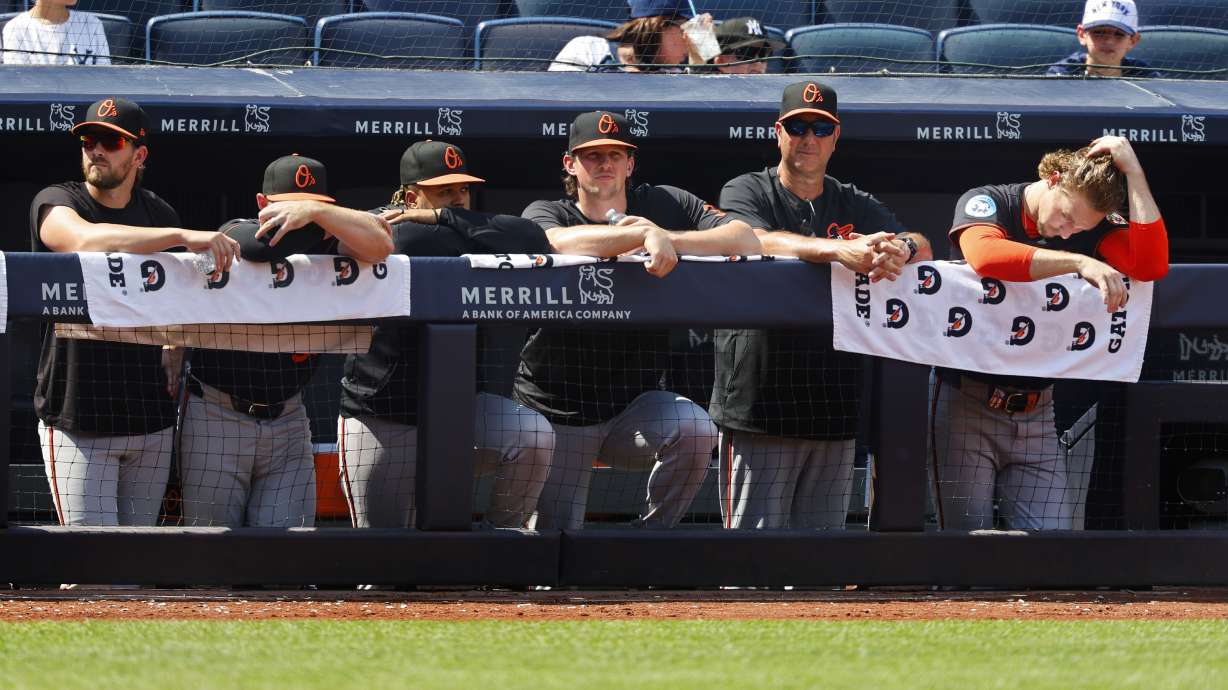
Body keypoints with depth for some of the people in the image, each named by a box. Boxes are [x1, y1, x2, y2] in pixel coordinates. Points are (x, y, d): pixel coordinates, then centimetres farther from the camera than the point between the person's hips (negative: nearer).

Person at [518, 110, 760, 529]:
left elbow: (747, 241, -8)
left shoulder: (665, 205, 4)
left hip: (635, 404, 1)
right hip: (557, 412, -1)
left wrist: (668, 239, -21)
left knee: (695, 430, -30)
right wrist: (648, 235, -35)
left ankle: (651, 534, -10)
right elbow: (559, 242, -28)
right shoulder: (544, 213, -1)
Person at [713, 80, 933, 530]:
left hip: (834, 411, 4)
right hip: (760, 405, -4)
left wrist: (899, 248, -23)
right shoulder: (746, 192, 4)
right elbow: (756, 241, -18)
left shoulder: (857, 206, 17)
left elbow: (921, 246, 3)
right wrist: (837, 250, -33)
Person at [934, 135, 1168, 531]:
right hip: (968, 404, -3)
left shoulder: (1095, 223, 4)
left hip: (1036, 411, 3)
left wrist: (1132, 170, -14)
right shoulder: (986, 203, -6)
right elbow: (984, 255, -29)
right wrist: (1080, 263, -35)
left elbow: (1152, 265, -13)